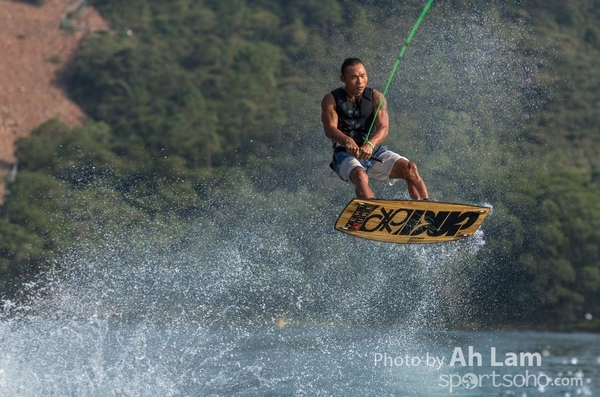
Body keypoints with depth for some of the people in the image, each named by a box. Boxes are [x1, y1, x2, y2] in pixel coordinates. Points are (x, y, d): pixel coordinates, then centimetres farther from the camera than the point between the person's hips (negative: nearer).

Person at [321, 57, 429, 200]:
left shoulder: (376, 97, 2)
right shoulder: (331, 100, -2)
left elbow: (384, 128, -13)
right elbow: (330, 129, -18)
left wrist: (370, 144, -38)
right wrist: (347, 141, -42)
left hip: (375, 152, 3)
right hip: (346, 155, -3)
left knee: (410, 168, -21)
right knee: (360, 176, -37)